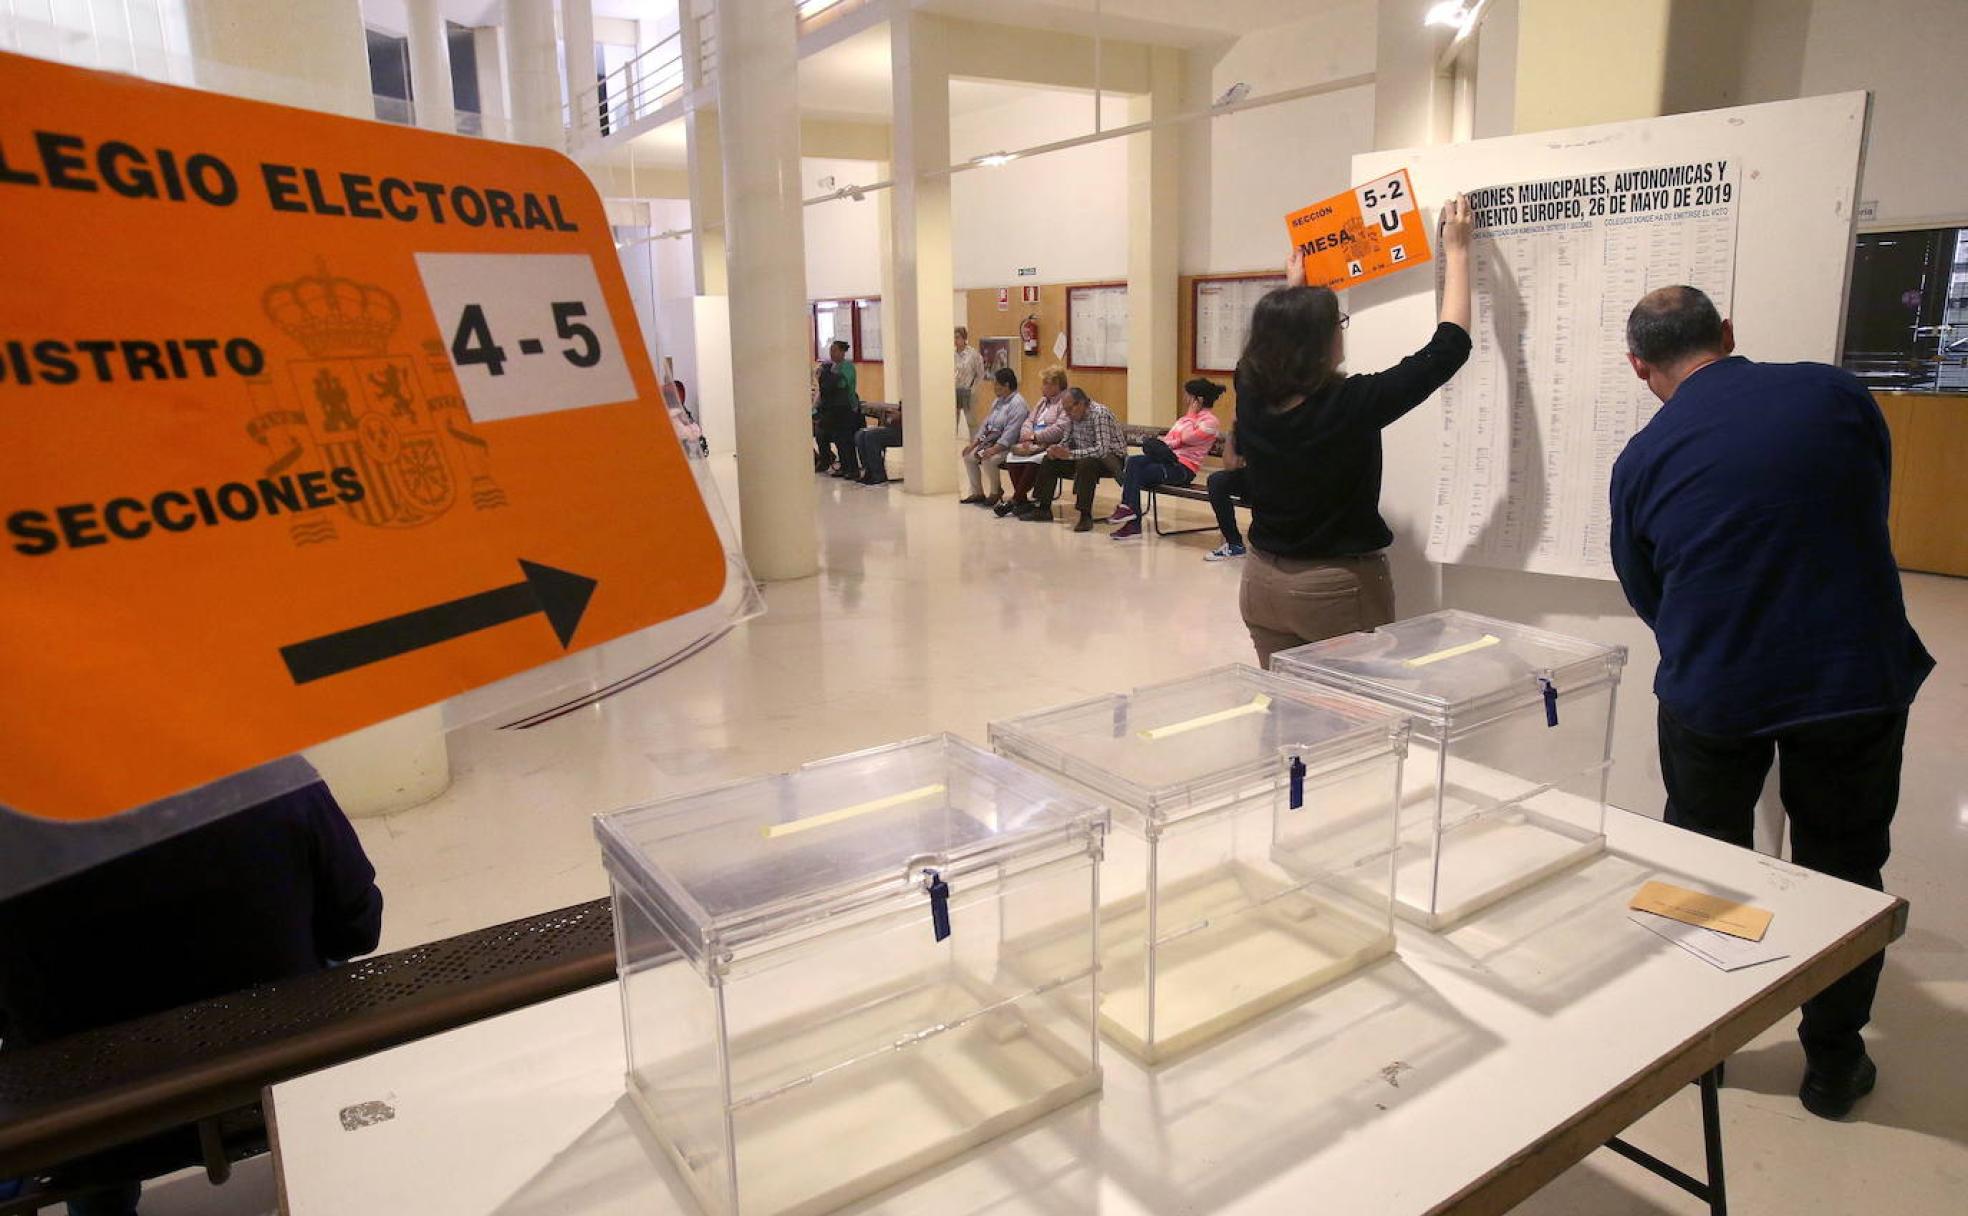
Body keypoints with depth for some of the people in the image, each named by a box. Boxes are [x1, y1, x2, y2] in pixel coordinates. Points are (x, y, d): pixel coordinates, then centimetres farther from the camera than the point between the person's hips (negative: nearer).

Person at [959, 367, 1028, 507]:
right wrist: (974, 443, 7)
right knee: (968, 456, -1)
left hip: (1008, 446, -10)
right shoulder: (998, 402, 16)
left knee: (988, 460, -31)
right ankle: (977, 493, 9)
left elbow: (1011, 433, -24)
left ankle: (996, 491, -6)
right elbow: (986, 423, 19)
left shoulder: (1018, 404, -15)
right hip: (991, 441, 10)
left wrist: (994, 449, -31)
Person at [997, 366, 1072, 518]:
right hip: (1034, 445, 8)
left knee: (1033, 461, -33)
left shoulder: (1066, 401, -6)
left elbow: (1060, 429, -18)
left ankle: (1014, 500, -19)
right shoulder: (1043, 401, 24)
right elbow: (1029, 421, 18)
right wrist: (1027, 437, -4)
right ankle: (1022, 500, -13)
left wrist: (1034, 436, -16)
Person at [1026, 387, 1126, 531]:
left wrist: (1070, 454, -36)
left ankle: (1086, 516, -30)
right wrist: (1056, 449, -11)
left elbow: (1102, 449, -34)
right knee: (1049, 460, 1)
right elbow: (1067, 440, 13)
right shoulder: (1073, 415, 0)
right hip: (1084, 457, 9)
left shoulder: (1100, 414, -25)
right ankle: (1043, 509, 7)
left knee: (1086, 464, -38)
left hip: (1111, 456, -8)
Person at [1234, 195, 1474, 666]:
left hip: (1263, 582, 6)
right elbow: (1447, 349, -10)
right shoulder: (1351, 405, -21)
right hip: (1337, 589, -5)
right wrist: (1457, 254, 0)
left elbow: (1273, 336, 19)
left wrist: (1293, 287, 33)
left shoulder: (1251, 396, -7)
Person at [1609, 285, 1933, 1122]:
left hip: (1711, 697, 0)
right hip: (1857, 680, 1)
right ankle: (1832, 1060, 29)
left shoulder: (1641, 459, -6)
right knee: (1842, 868, 17)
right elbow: (1877, 510, 11)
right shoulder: (1834, 394, -5)